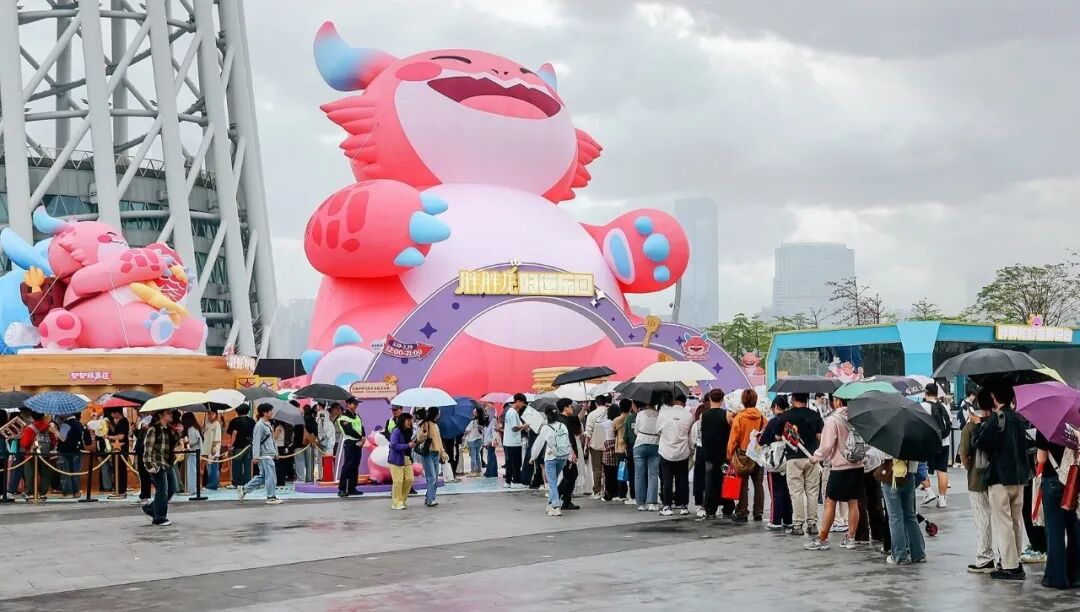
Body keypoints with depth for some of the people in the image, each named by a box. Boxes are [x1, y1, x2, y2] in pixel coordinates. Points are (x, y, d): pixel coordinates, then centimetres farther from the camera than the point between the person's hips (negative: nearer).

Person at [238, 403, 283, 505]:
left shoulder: (268, 424, 16)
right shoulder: (260, 425, -13)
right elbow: (256, 441, -17)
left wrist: (275, 452, 21)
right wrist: (256, 456, -20)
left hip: (270, 455, 10)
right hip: (265, 456, -10)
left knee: (262, 477, 13)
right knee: (271, 476, -5)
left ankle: (244, 490, 20)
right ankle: (271, 497, 3)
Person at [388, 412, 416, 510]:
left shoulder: (408, 432, 10)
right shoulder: (396, 431, -13)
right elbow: (393, 445, -22)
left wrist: (413, 444, 0)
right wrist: (407, 445, -23)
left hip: (407, 459, 7)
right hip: (397, 460, -7)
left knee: (409, 479, 4)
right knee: (398, 481, -4)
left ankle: (401, 500, 21)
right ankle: (396, 503, 7)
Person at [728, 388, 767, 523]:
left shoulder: (739, 417, -11)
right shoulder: (762, 417, -3)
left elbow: (733, 438, -10)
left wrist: (730, 455, -3)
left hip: (743, 455, -3)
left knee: (743, 485, 2)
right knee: (758, 484, 11)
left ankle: (742, 513, 2)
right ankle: (758, 513, 13)